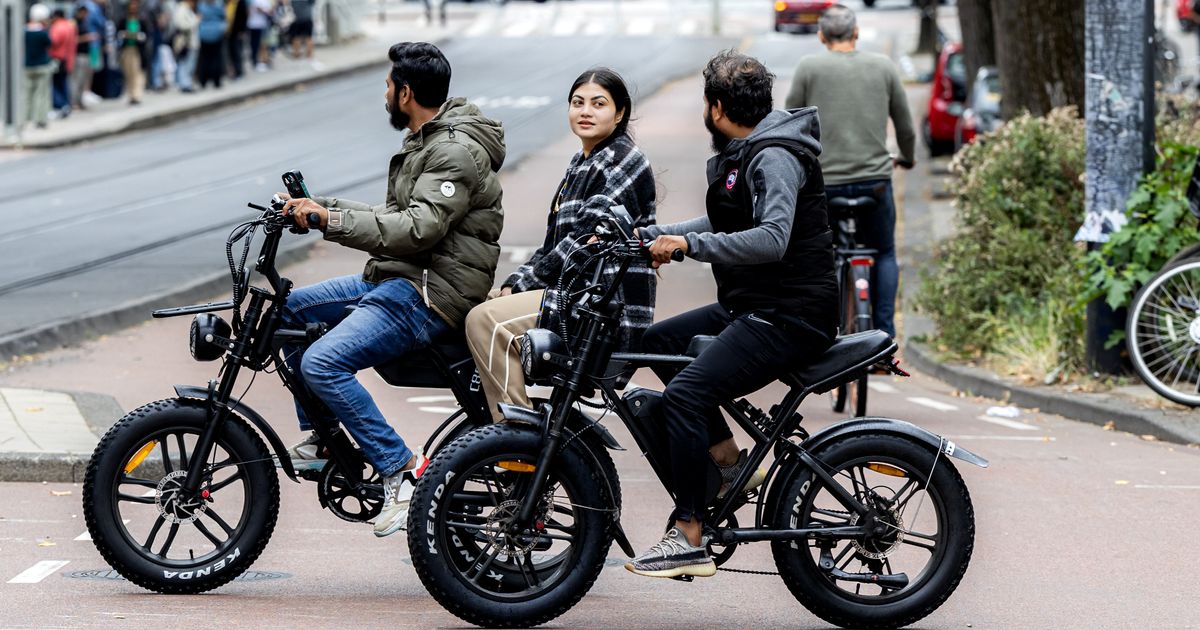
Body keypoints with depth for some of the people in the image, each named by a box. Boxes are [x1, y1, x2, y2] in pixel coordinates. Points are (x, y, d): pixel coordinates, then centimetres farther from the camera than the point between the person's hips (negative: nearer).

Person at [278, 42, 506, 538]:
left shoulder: (457, 152, -17)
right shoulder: (428, 143, 17)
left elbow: (418, 229, -27)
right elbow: (395, 218, 20)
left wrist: (332, 221, -27)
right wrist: (318, 207, 13)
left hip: (430, 295, -11)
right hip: (392, 280, 11)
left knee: (322, 362, -24)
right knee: (290, 309, 14)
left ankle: (400, 469, -19)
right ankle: (320, 437, 17)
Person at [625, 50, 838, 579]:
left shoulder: (774, 158, -16)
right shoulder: (743, 154, 16)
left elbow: (772, 239, -30)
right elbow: (722, 226, 27)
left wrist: (688, 245, -29)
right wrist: (644, 236, 19)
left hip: (789, 317, -11)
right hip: (749, 307, 11)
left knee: (685, 393, -22)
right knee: (658, 341, 16)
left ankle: (689, 541, -21)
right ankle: (726, 456, 13)